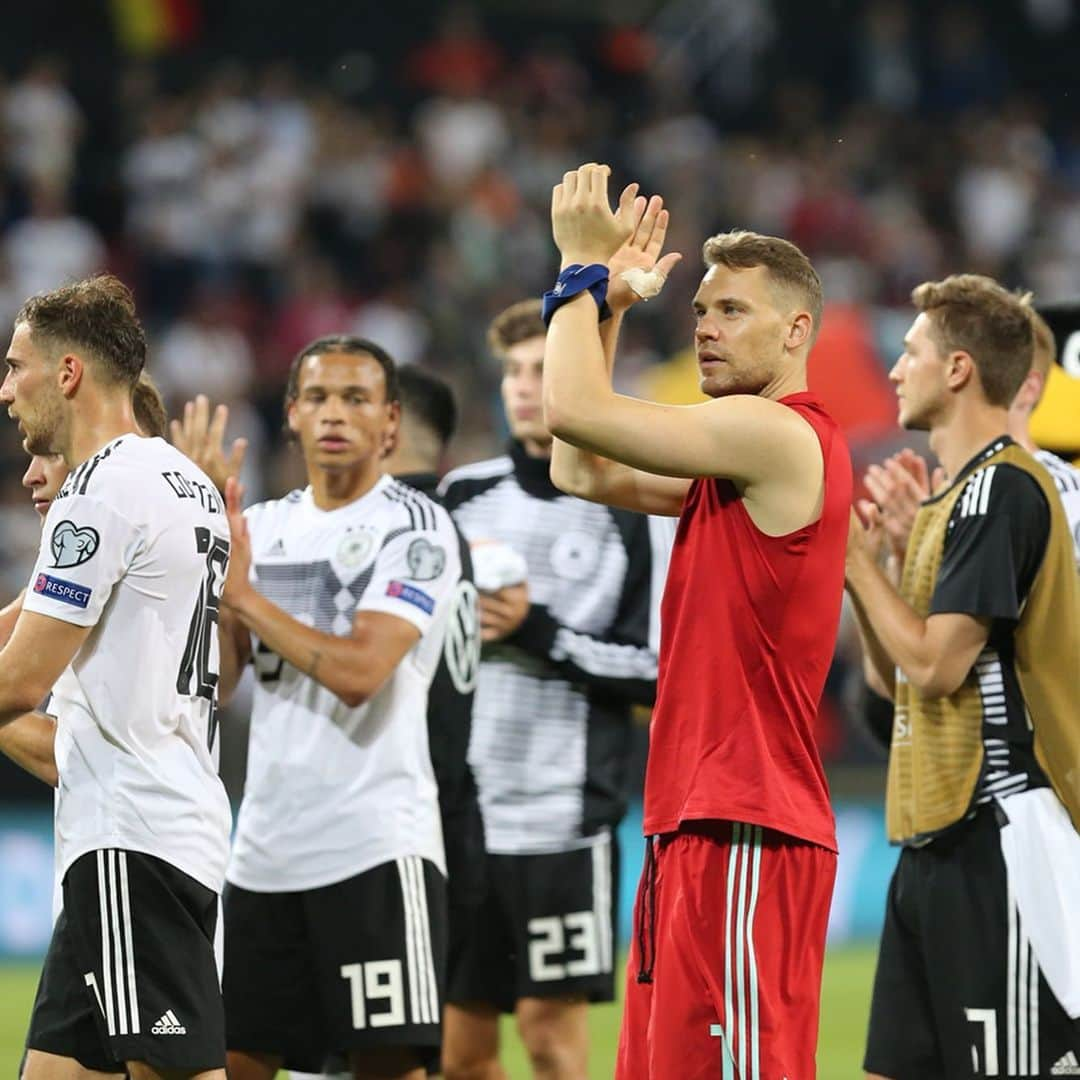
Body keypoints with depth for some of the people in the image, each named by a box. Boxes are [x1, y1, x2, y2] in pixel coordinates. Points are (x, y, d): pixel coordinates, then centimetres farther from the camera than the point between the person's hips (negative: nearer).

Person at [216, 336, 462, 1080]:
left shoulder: (416, 528, -5)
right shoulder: (264, 526, 15)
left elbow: (359, 671, -17)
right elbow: (218, 682, 11)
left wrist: (245, 594, -9)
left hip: (377, 845, -7)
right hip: (266, 845, 7)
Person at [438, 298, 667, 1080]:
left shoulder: (635, 510, -4)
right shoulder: (463, 494, 11)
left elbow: (660, 672, -9)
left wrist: (539, 635, -13)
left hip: (564, 816, -5)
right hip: (456, 810, 5)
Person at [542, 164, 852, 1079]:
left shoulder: (781, 435, -11)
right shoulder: (742, 453, 18)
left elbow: (577, 411, -14)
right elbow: (583, 472, 24)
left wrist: (583, 264, -1)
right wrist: (609, 306, 21)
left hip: (746, 836, -10)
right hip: (698, 826, 10)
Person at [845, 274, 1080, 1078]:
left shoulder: (1002, 488, -12)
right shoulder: (958, 494, 18)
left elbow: (936, 664, -18)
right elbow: (897, 679, 20)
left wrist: (858, 561, -6)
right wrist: (858, 567, 8)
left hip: (999, 832, -10)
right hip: (938, 836, 10)